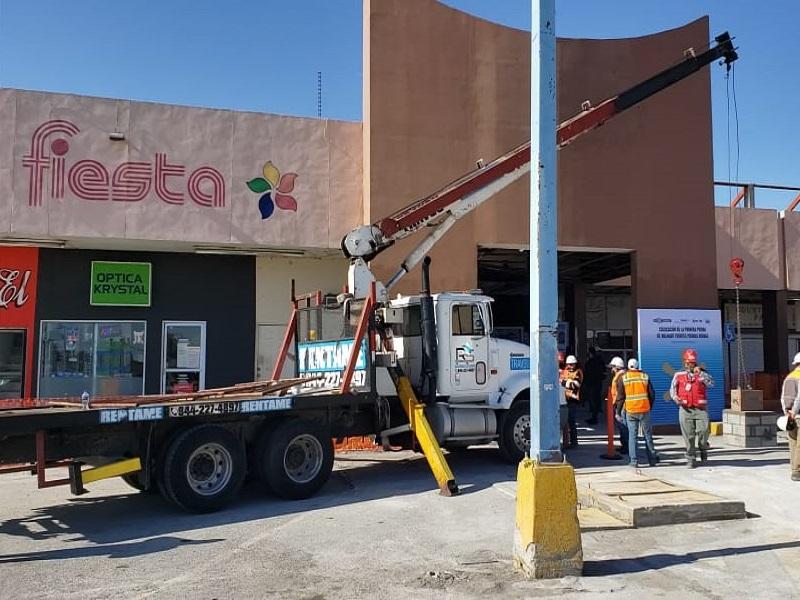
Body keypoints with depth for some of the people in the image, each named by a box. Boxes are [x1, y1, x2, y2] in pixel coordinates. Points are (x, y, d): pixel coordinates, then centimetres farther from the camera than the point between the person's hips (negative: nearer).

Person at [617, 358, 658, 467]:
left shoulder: (623, 377, -1)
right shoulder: (645, 376, 3)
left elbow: (620, 396, 0)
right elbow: (652, 394, 6)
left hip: (630, 411, -1)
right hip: (645, 410, 1)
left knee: (632, 435, 4)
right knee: (648, 435, 11)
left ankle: (634, 461, 2)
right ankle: (652, 459, 18)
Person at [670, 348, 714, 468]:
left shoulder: (702, 373, 9)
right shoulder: (678, 375, 9)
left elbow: (711, 384, -5)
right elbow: (672, 389, 6)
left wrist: (700, 373, -14)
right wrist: (675, 397, -13)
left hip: (701, 408, 0)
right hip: (685, 409, 0)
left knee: (703, 430, -11)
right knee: (688, 435, 1)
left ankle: (703, 448, 22)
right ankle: (691, 459, 11)